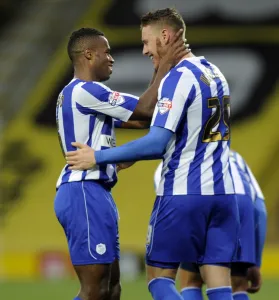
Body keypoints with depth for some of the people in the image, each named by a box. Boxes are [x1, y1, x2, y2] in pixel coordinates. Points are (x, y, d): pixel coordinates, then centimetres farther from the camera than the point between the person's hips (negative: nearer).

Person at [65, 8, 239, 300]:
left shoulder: (177, 78, -13)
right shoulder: (215, 73, 14)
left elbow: (156, 144, -19)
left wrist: (98, 157, -10)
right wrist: (133, 157, 23)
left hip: (183, 193, -7)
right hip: (222, 191, 7)